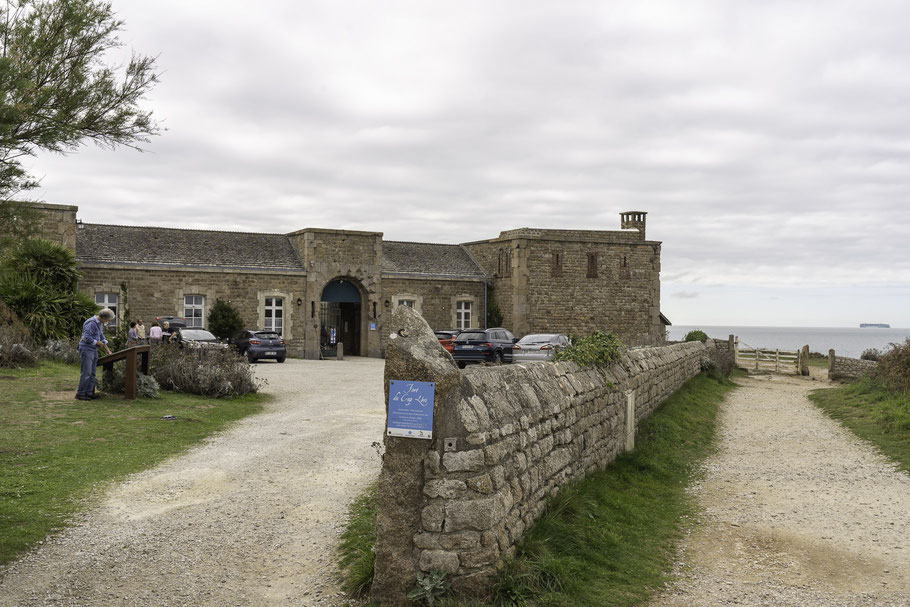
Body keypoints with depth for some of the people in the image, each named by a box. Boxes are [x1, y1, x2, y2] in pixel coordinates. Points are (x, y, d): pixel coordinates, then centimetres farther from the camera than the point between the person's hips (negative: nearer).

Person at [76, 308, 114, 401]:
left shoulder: (100, 323, 12)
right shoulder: (91, 323, -19)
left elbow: (101, 336, 22)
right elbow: (87, 338, -25)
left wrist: (107, 350, 21)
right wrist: (98, 343, -12)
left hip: (94, 350, 10)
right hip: (86, 349, -10)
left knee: (92, 373, 9)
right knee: (86, 373, -9)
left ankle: (89, 392, 13)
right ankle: (80, 394, -3)